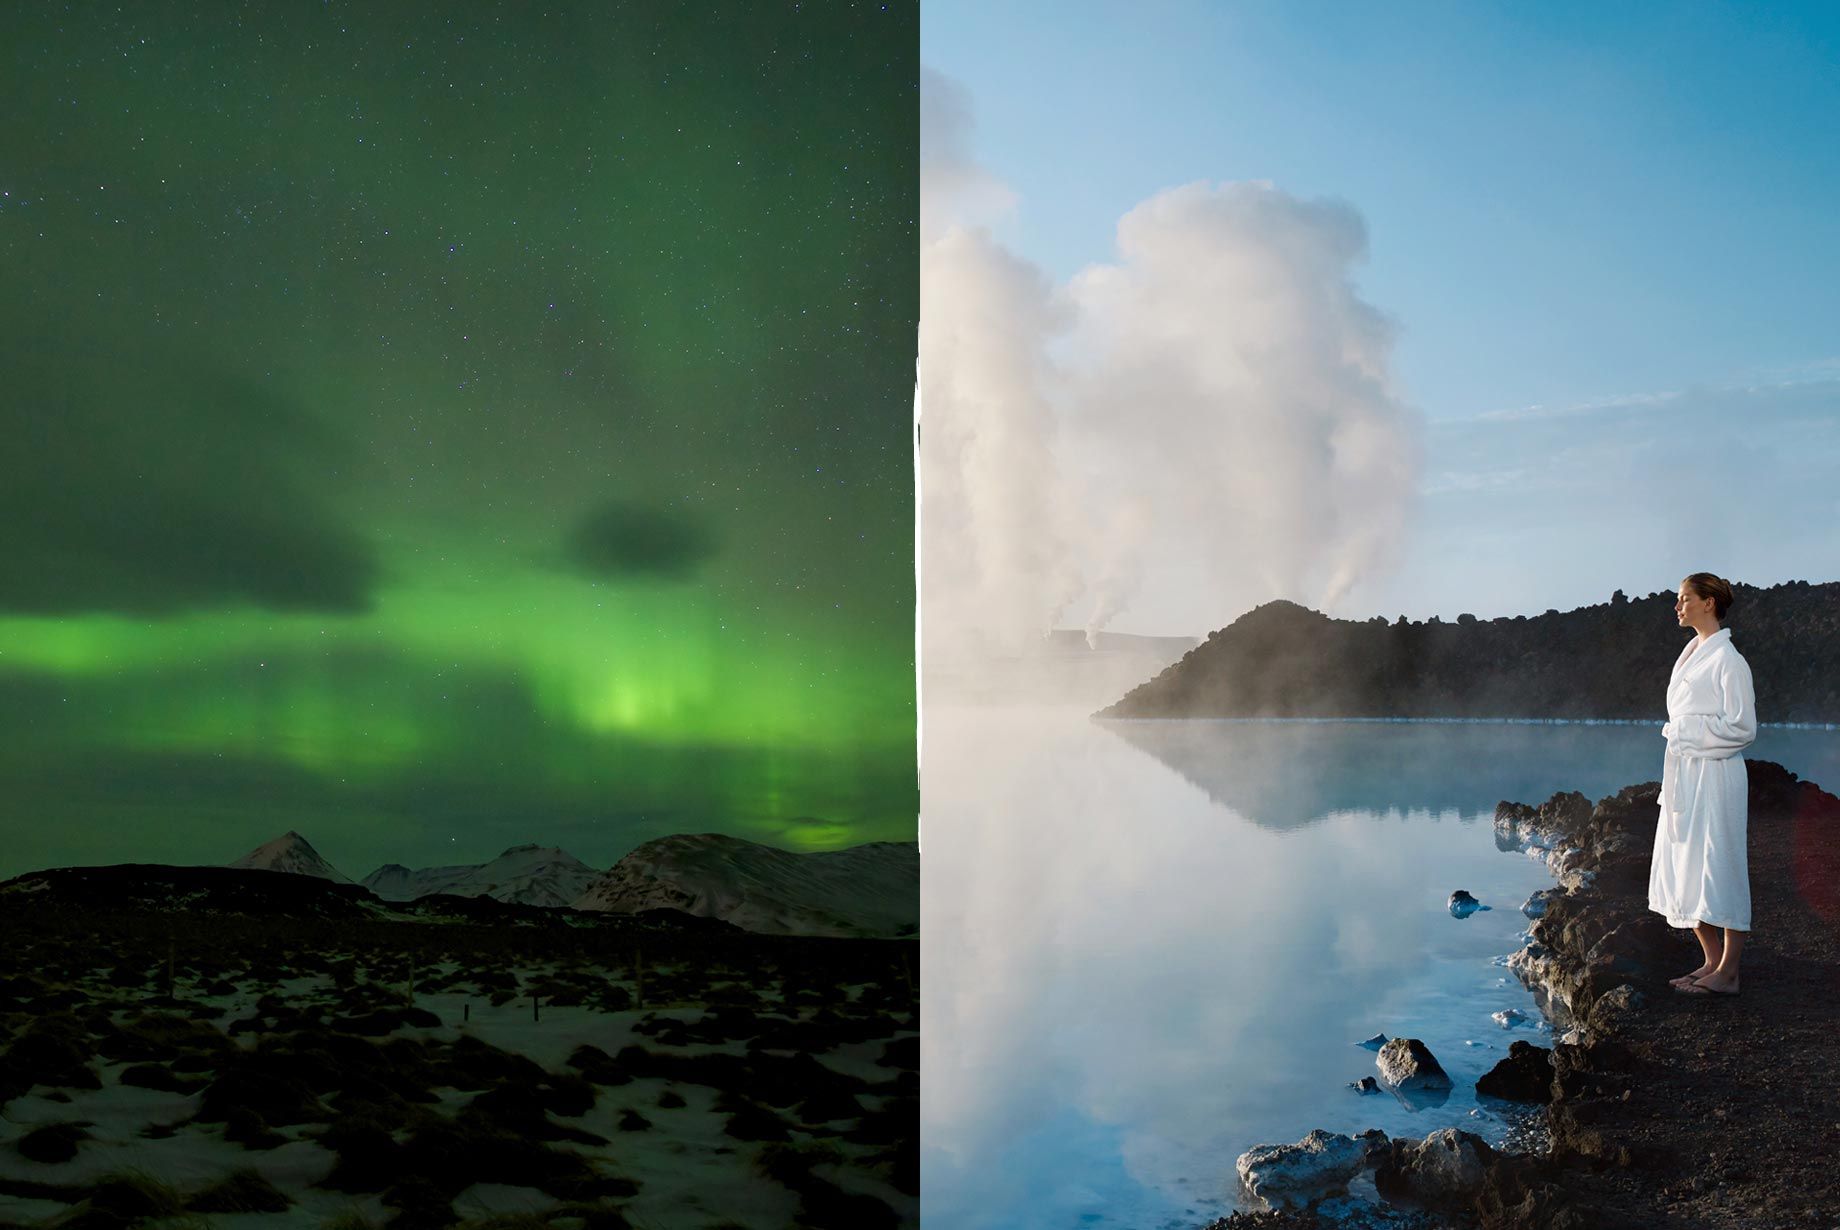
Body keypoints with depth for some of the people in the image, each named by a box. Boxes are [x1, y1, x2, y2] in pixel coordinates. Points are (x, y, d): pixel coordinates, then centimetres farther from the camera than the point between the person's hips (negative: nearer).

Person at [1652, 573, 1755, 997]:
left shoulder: (1728, 660, -12)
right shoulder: (1690, 656, 14)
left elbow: (1741, 727, -15)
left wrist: (1687, 735, -10)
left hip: (1714, 776, -9)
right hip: (1684, 774, 9)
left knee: (1718, 870, -3)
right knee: (1682, 870, 11)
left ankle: (1727, 973, 4)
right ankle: (1712, 961, 20)